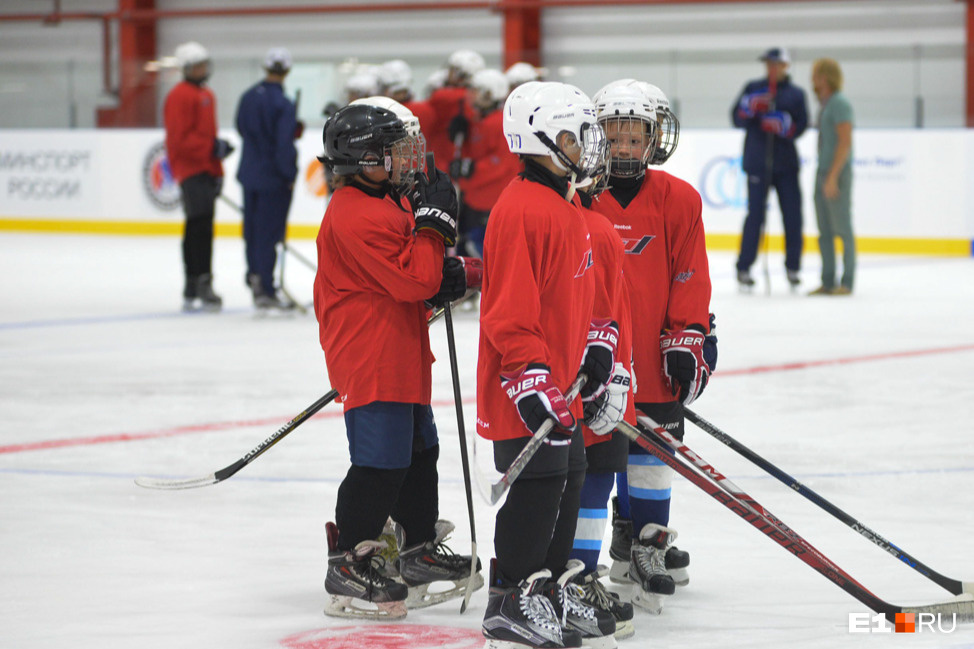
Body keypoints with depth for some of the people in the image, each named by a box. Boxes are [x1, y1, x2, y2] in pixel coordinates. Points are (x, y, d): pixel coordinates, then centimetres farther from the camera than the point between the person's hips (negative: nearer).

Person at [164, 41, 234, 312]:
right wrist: (212, 147, -22)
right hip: (190, 170, -10)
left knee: (198, 229, 11)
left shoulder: (206, 95, 21)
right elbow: (181, 139, -18)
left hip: (206, 170, 10)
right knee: (201, 226, -18)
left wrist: (218, 172, 25)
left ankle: (191, 293, 14)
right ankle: (202, 284, -22)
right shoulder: (180, 96, -10)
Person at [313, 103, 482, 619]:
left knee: (418, 452, 18)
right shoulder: (358, 218, -21)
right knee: (381, 463, -11)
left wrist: (446, 271, 6)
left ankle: (420, 552, 30)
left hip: (399, 359, 11)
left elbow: (406, 269, 25)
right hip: (370, 362, -11)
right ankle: (348, 566, -4)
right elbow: (413, 282, -24)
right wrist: (434, 221, -18)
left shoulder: (384, 204, 14)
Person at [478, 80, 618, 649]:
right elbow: (509, 313, -24)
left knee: (568, 481, 16)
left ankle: (554, 590, 27)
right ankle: (511, 602, 5)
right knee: (536, 486, -5)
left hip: (564, 384, 10)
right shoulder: (521, 211, -21)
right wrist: (532, 381, -25)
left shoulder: (566, 205, 13)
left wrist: (597, 347, 14)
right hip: (526, 390, -10)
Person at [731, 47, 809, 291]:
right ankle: (744, 268, 0)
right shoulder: (753, 88, 9)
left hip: (785, 163, 1)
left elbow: (801, 125, -2)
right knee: (755, 214, -6)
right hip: (757, 162, -1)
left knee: (792, 214, 0)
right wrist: (750, 107, -15)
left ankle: (793, 267, 12)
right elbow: (737, 118, 4)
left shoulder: (796, 94, 7)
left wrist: (783, 125, -21)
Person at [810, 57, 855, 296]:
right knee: (824, 232, 8)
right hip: (823, 173, 9)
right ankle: (828, 282, 11)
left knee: (842, 229, -6)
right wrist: (822, 176, 19)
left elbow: (845, 142, -19)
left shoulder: (840, 103, -12)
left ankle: (847, 282, -3)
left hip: (837, 175, -9)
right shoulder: (825, 103, 17)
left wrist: (832, 177, -22)